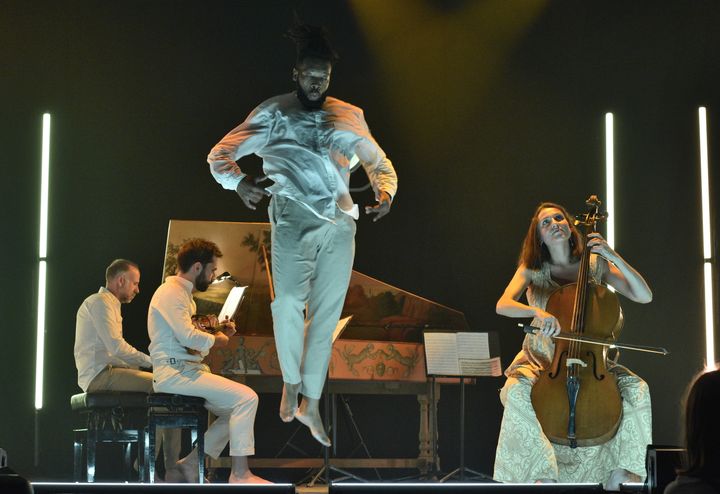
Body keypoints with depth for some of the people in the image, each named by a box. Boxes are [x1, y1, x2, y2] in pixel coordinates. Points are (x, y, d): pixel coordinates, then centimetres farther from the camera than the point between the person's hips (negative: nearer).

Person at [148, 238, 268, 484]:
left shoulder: (182, 293, 22)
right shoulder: (170, 292, -10)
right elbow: (189, 337, -22)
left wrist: (217, 331, 9)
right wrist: (216, 339, -4)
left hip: (187, 370, 11)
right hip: (174, 373, -11)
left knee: (236, 411, 9)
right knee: (246, 397, -19)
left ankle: (191, 463, 8)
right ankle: (240, 473, -17)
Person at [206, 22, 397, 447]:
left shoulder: (349, 115, 18)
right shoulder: (273, 113, 10)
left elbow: (379, 161, 24)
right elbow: (220, 154, 6)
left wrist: (385, 192, 1)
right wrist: (239, 181, -16)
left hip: (340, 222, 3)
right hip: (294, 216, -3)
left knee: (327, 314, 3)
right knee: (291, 301, -21)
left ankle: (311, 404, 12)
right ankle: (291, 381, 0)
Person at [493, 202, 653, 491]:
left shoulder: (596, 264, 2)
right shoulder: (531, 270, 0)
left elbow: (644, 296, -5)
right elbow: (502, 305, -18)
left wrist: (614, 257, -16)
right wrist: (536, 312, -38)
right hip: (542, 359, -1)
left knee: (637, 389, -25)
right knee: (516, 391, -34)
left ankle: (616, 474, -15)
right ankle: (543, 474, -24)